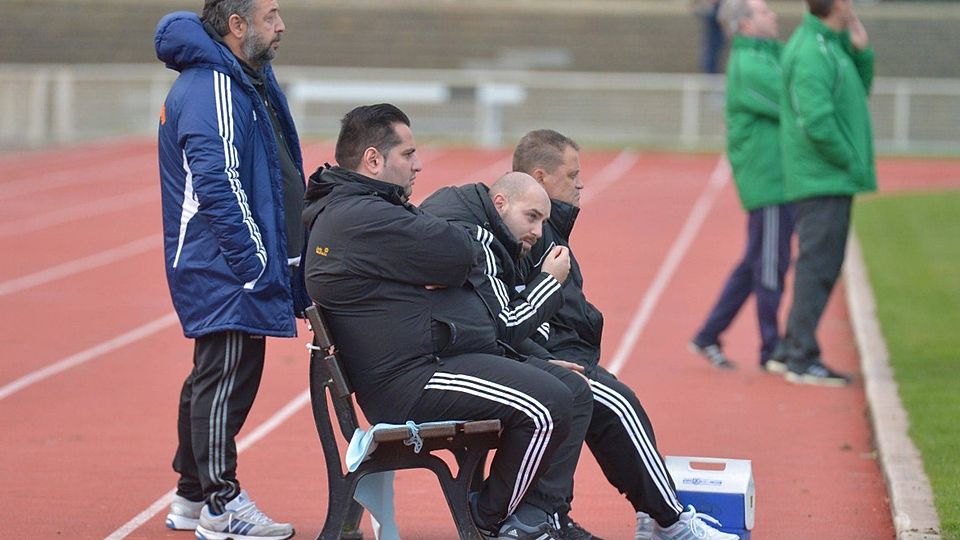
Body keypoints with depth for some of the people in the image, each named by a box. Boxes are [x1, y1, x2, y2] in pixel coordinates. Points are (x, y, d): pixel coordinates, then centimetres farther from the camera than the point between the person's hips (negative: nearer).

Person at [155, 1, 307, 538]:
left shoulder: (248, 81, 18)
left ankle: (193, 496, 24)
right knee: (226, 378, -6)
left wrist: (285, 266, 20)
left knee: (214, 380, 15)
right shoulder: (213, 89, -16)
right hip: (227, 271, -11)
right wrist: (257, 265, -22)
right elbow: (218, 188, -23)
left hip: (229, 269, 11)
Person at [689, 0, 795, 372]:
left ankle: (708, 337, 20)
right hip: (768, 181, -10)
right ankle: (771, 353, 5)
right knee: (770, 266, -3)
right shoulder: (749, 65, -14)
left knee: (755, 265, 14)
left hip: (776, 181, 10)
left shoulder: (765, 57, 18)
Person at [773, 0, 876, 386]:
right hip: (823, 180, -10)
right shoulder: (811, 53, -18)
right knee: (817, 267, -6)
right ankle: (802, 359, -1)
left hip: (834, 181, 10)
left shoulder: (832, 44, 13)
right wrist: (852, 163, -15)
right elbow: (817, 122, -25)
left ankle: (791, 349, 22)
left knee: (822, 266, 15)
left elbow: (858, 91, 19)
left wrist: (860, 51, 4)